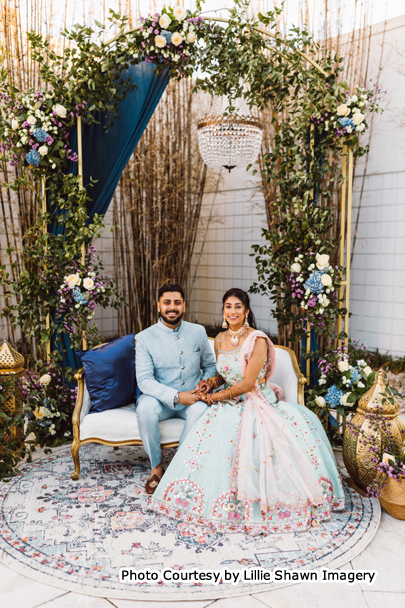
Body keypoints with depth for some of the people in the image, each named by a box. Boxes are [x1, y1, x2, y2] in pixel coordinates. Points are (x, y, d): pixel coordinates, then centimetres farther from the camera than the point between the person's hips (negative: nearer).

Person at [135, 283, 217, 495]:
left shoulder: (198, 331, 4)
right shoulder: (144, 338, -6)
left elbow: (210, 365, 14)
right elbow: (144, 380, -14)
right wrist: (176, 397, -24)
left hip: (191, 400, 1)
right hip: (160, 399, -1)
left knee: (202, 409, -33)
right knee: (145, 408, -34)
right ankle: (156, 466, -11)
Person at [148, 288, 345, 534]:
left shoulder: (257, 340, -14)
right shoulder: (220, 339, 7)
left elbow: (246, 384, -17)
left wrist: (213, 397, -10)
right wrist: (210, 383, -3)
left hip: (256, 403, -4)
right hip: (230, 403, 5)